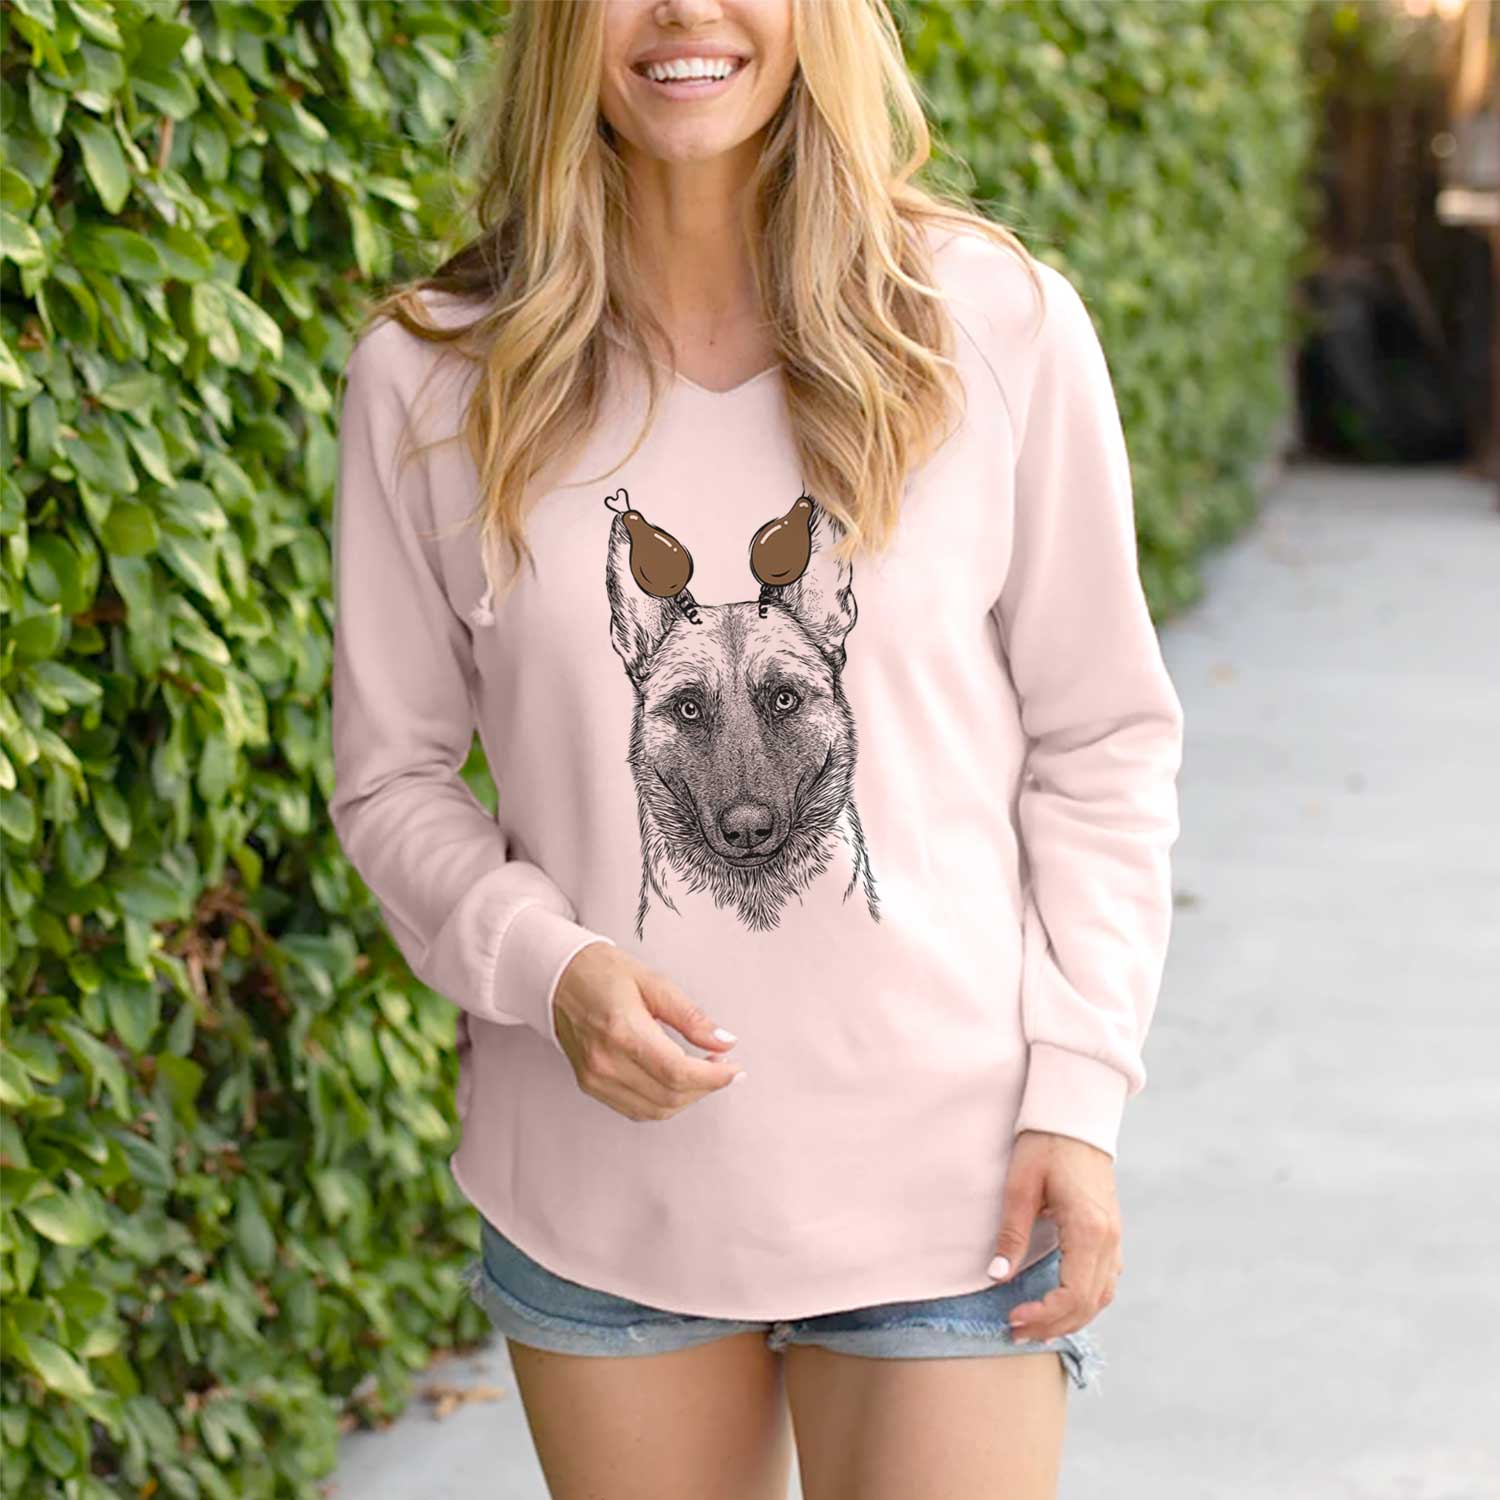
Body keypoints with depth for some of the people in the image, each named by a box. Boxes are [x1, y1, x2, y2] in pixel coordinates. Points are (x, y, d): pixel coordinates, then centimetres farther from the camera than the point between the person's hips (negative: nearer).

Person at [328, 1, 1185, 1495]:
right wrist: (546, 968, -14)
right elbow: (393, 777, 4)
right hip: (596, 1200, 1)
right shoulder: (429, 374, -4)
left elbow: (1102, 743, 2)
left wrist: (1078, 1089, -6)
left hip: (945, 1187, -1)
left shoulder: (999, 326, -4)